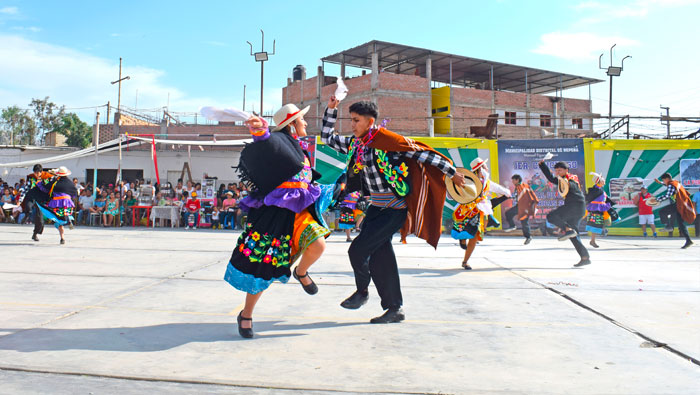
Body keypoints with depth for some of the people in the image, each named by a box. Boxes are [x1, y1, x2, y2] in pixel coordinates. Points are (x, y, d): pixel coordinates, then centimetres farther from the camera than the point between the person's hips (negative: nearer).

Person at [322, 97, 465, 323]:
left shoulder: (386, 139, -15)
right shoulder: (354, 144, 6)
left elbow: (423, 154, -11)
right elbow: (327, 137, 19)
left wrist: (452, 172, -7)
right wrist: (331, 109, 9)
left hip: (395, 209, -8)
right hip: (377, 207, 8)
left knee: (358, 249, -11)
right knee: (379, 257, 7)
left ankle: (362, 291, 16)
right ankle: (395, 309, 17)